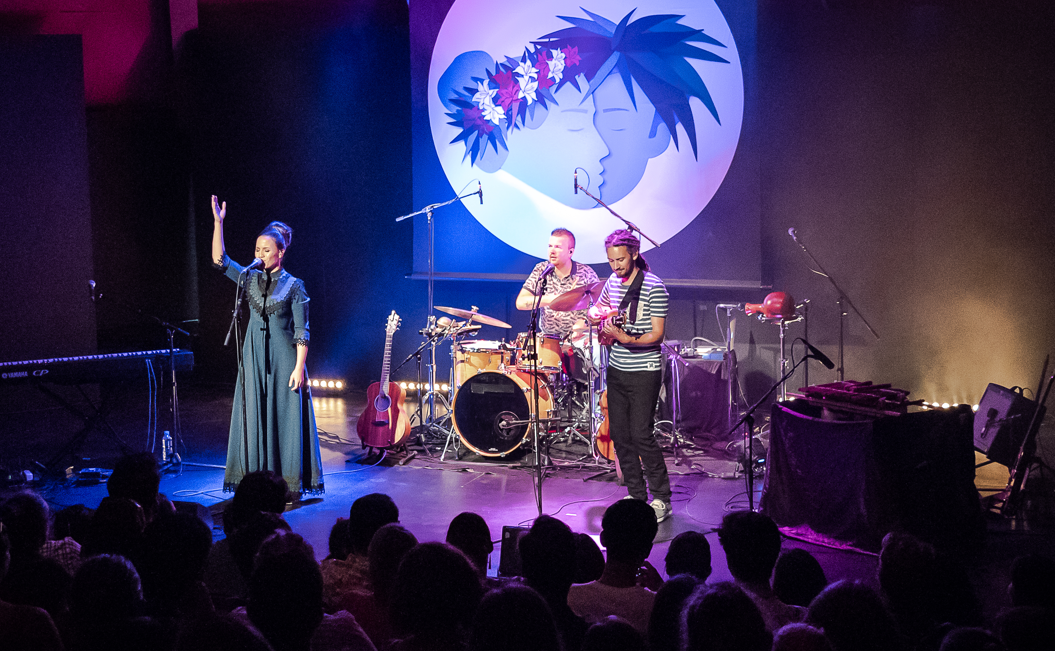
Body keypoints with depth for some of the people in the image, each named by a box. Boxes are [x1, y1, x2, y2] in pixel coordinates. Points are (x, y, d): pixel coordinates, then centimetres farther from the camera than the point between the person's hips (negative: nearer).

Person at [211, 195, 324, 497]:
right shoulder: (250, 279, 7)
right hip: (254, 359, 4)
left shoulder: (293, 286, -4)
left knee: (285, 419, -2)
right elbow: (220, 260, -4)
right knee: (255, 418, 5)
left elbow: (302, 332, -6)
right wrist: (218, 223, -12)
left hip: (284, 361, -4)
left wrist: (299, 367, -13)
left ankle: (289, 482, 5)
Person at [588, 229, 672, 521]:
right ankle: (636, 495, 18)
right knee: (620, 434, 8)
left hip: (644, 371, -7)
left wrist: (626, 338, -30)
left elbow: (657, 335, -17)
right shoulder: (612, 282, 7)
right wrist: (603, 328, 2)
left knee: (641, 434, -10)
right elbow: (597, 309, 24)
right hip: (616, 370, 7)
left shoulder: (654, 287, -14)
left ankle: (661, 499, 0)